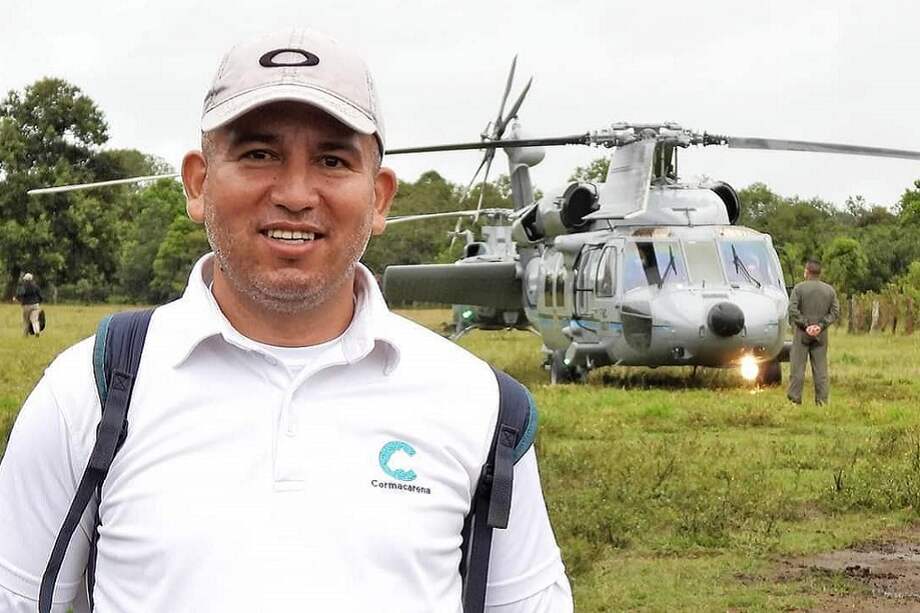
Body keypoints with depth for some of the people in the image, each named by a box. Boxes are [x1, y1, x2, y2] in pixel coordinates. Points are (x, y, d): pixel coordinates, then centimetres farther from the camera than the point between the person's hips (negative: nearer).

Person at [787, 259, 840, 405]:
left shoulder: (799, 288, -5)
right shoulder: (829, 290, 7)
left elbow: (793, 310, -14)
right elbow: (835, 311, 3)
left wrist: (805, 324, -10)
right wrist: (821, 325, -4)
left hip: (802, 333, -3)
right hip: (821, 334, 4)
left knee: (797, 366, 0)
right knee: (821, 368, 6)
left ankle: (795, 398, -2)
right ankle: (822, 400, 4)